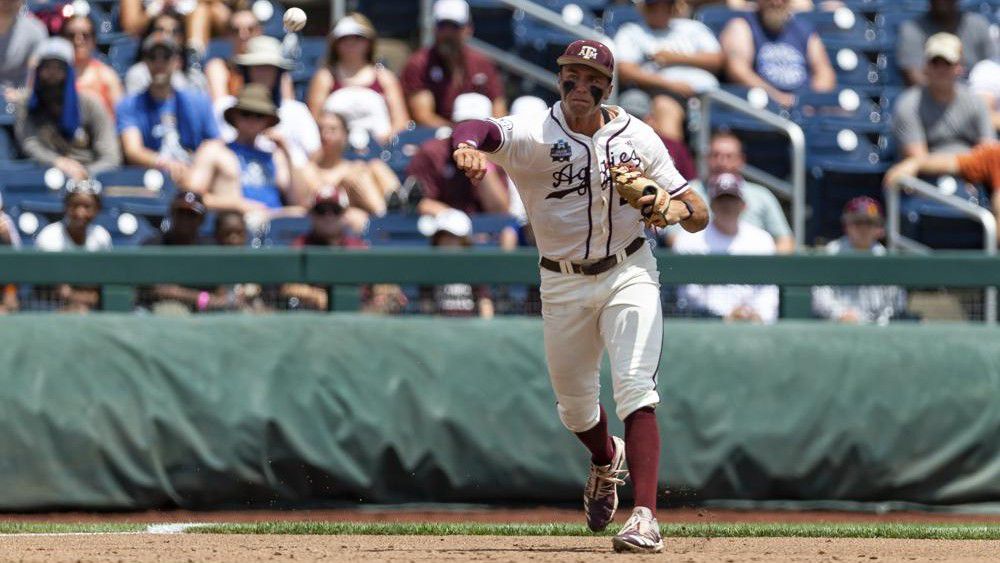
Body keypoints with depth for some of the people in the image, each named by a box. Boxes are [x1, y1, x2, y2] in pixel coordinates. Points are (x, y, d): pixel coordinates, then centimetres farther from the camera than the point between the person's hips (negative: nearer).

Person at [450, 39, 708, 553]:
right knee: (574, 404, 15)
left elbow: (698, 214, -1)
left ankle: (645, 517, -25)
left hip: (629, 275, -1)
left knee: (634, 390, -18)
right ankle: (606, 461, 51)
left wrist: (676, 209, -24)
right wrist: (468, 145, -59)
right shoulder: (534, 135, -14)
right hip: (563, 285, 1)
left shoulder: (637, 138, -6)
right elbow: (475, 130, -35)